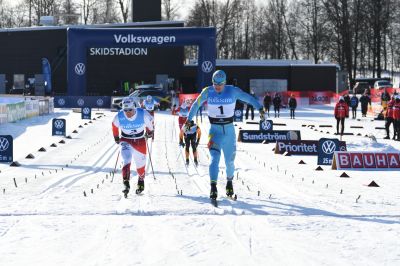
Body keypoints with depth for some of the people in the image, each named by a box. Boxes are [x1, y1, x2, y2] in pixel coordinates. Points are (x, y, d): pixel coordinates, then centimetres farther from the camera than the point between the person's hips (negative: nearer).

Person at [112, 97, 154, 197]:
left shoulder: (143, 114, -24)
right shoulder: (119, 117, -21)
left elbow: (149, 122, -1)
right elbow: (114, 125, 2)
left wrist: (149, 132, 15)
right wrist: (116, 137, 14)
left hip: (140, 141, 1)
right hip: (126, 141, -1)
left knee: (140, 163, 13)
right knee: (126, 161, -22)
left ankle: (141, 181, 41)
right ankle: (126, 184, -26)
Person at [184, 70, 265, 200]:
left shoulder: (232, 91, -8)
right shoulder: (207, 92, -5)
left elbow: (248, 98, -7)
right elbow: (196, 104, 8)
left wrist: (260, 108, -20)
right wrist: (189, 120, 12)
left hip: (229, 130, 1)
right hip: (215, 130, -1)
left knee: (230, 161, 10)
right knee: (215, 158, -20)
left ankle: (229, 182, 38)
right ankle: (213, 187, -24)